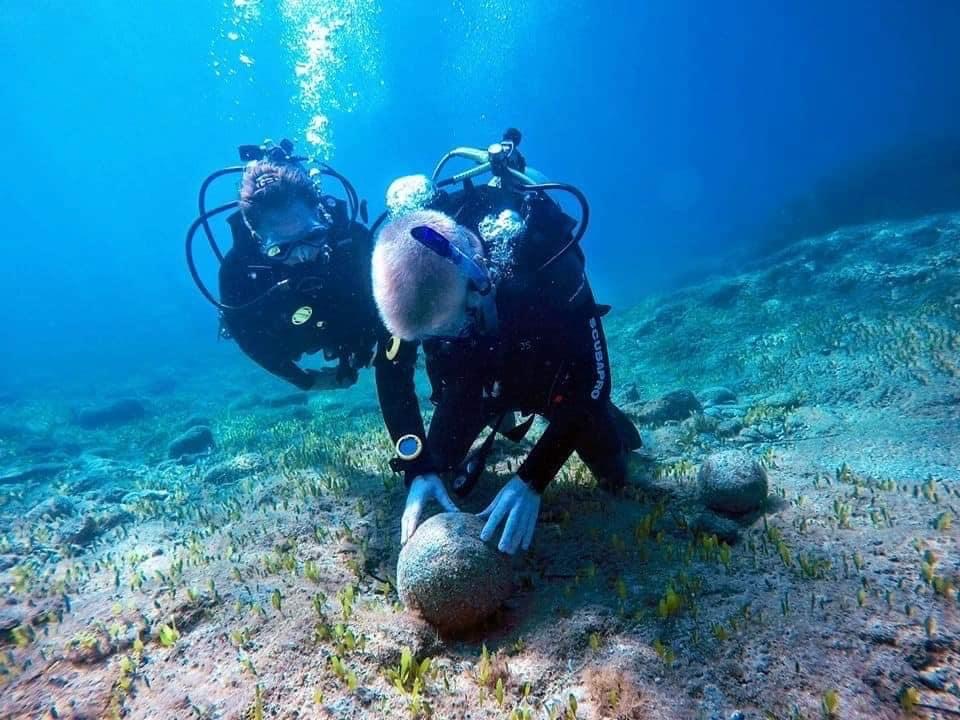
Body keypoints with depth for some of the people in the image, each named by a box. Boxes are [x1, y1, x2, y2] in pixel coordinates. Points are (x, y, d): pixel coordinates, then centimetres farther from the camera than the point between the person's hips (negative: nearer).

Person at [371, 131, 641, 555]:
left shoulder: (546, 259, -41)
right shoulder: (405, 274, -31)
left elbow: (592, 378, -36)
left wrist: (532, 479, -44)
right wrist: (419, 470, -29)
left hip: (551, 371, -2)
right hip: (476, 375, 3)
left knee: (613, 478, 1)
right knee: (439, 469, 4)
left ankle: (611, 426, 37)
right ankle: (501, 422, 34)